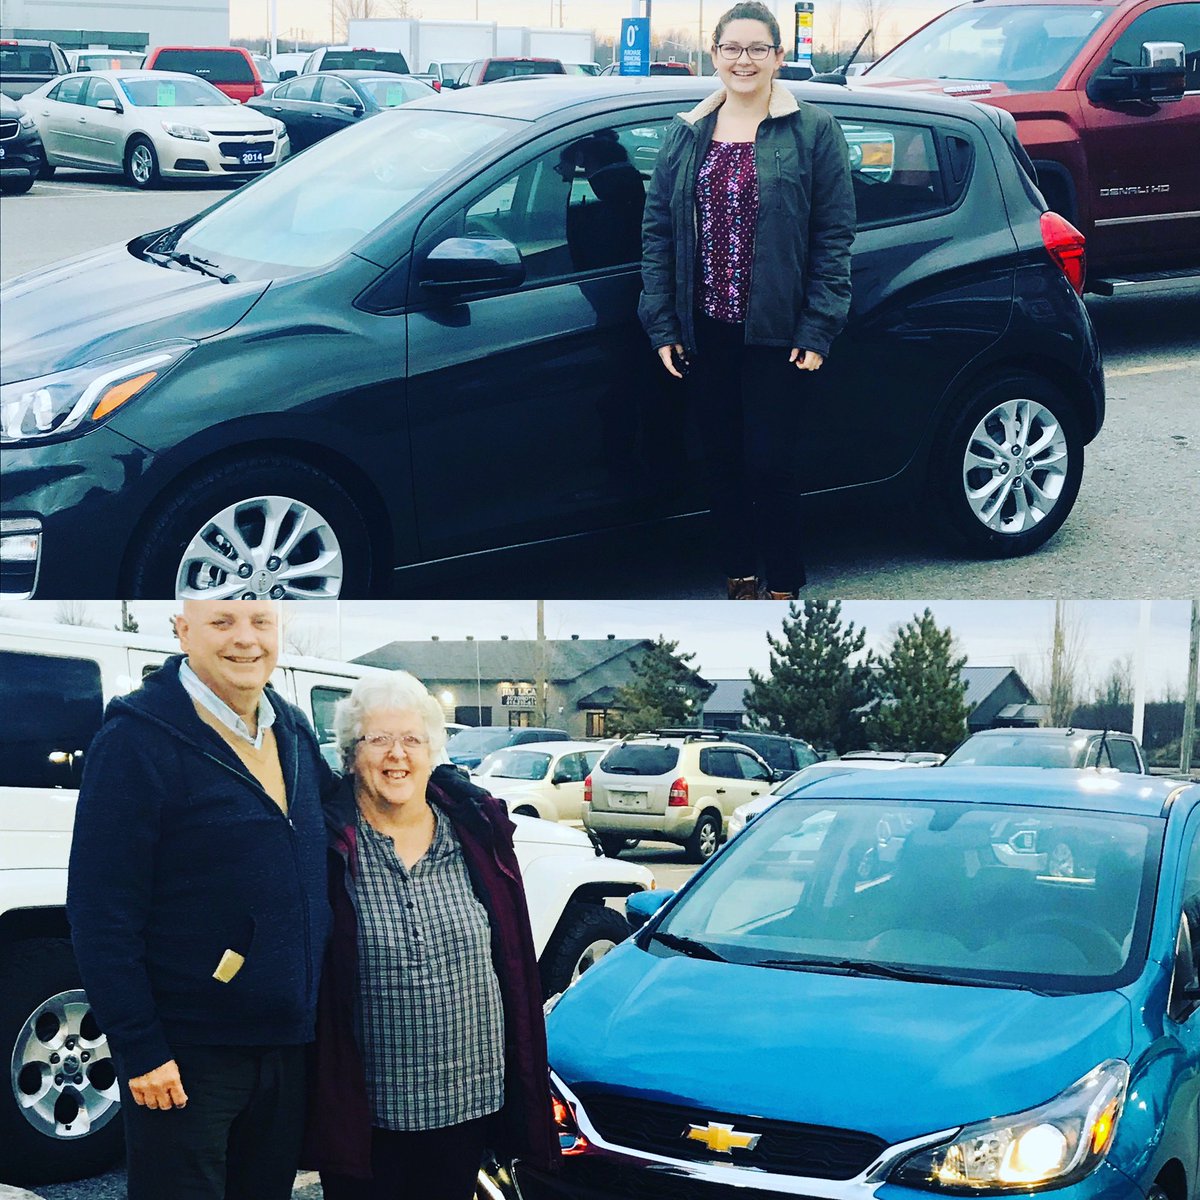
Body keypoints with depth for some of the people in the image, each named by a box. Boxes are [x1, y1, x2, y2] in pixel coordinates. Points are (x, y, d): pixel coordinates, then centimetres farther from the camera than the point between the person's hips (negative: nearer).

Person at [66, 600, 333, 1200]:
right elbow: (100, 914, -16)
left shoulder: (293, 733, 8)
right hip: (186, 1059, -7)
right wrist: (140, 1051, -18)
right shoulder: (137, 740, -13)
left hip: (290, 1047, 7)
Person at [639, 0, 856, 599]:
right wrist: (662, 324, 1)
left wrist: (818, 330, -10)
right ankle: (741, 577, 23)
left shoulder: (813, 131, -2)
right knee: (722, 461, 9)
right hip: (705, 332, 4)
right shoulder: (686, 135, 9)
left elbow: (834, 236, -4)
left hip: (776, 334, -4)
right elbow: (656, 230, 8)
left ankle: (783, 585, 13)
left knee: (770, 462, -3)